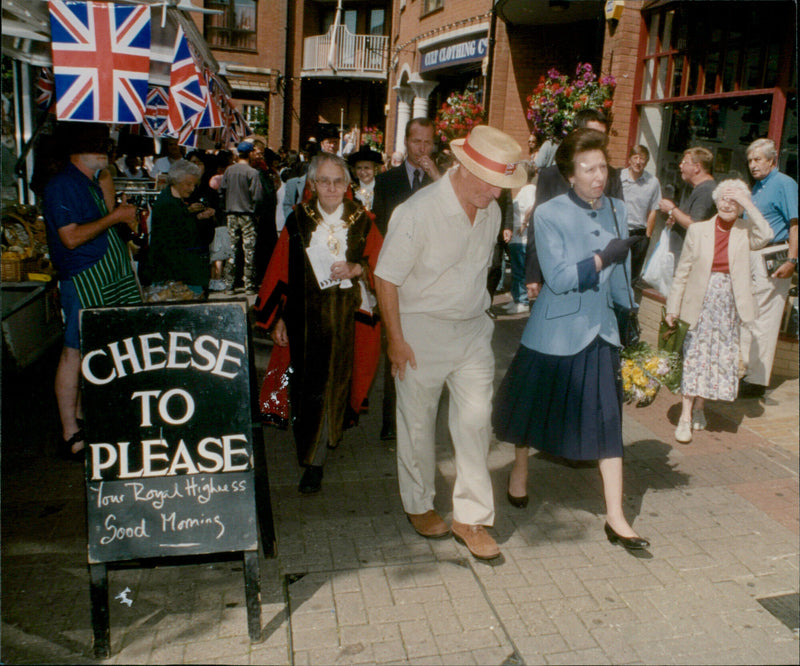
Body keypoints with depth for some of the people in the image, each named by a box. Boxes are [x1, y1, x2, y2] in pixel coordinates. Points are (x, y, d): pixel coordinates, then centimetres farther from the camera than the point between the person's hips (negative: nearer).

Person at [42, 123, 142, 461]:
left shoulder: (90, 184, 19)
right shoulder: (62, 185, -12)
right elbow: (71, 237, -20)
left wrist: (123, 219, 12)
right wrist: (114, 217, -15)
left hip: (106, 278, 10)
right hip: (83, 280, -10)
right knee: (74, 352, -5)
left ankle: (82, 418, 25)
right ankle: (71, 436, 2)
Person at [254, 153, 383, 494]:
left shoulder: (361, 221, 2)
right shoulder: (298, 220, 2)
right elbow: (280, 271, 6)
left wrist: (357, 269, -13)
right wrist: (278, 318, 5)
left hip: (346, 317, 0)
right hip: (305, 318, 0)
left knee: (333, 384, 3)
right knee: (306, 386, 1)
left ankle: (315, 461, 16)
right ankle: (310, 453, 22)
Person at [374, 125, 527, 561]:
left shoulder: (492, 212, 0)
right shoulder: (418, 212, -19)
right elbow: (386, 278, -15)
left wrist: (476, 312, 14)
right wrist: (396, 340, -13)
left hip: (473, 329, 5)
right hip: (422, 330, -5)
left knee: (475, 420, 3)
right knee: (418, 422, 10)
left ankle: (471, 517, 18)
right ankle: (419, 506, 33)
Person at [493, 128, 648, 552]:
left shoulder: (617, 211, 4)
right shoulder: (549, 214, -11)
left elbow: (619, 272, 15)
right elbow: (558, 277, -18)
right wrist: (603, 258, -22)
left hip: (601, 330, 4)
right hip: (556, 330, -4)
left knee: (608, 418, 2)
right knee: (534, 405, 14)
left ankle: (616, 519, 9)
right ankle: (520, 471, 42)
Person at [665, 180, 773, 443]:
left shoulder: (745, 232, 2)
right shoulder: (698, 230, 0)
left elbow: (766, 236, -22)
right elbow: (683, 271, 2)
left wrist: (748, 204, -16)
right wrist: (673, 307, 0)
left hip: (729, 303, 1)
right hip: (701, 302, -1)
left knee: (722, 357, 8)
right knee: (694, 356, -3)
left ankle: (699, 407, 24)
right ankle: (685, 417, 0)